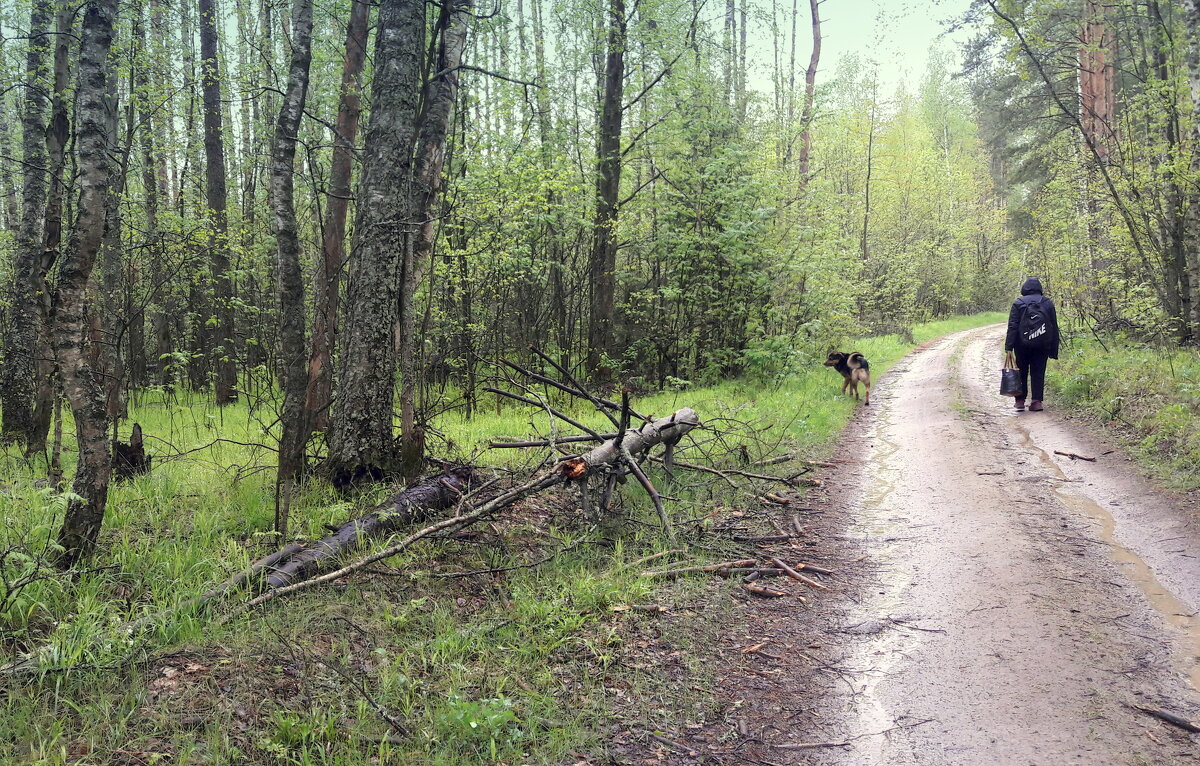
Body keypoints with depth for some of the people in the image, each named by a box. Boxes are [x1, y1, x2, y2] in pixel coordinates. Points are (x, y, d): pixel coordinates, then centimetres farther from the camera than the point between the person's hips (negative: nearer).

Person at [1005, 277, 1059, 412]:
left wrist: (1009, 347, -11)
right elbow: (1054, 328, 8)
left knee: (1022, 371, 11)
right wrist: (1054, 350, 11)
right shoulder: (1048, 303, 6)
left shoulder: (1018, 303, -2)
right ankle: (1037, 401, -4)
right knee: (1038, 372, 5)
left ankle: (1020, 400, 11)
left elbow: (1012, 326, -9)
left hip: (1023, 345, -1)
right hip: (1043, 345, 1)